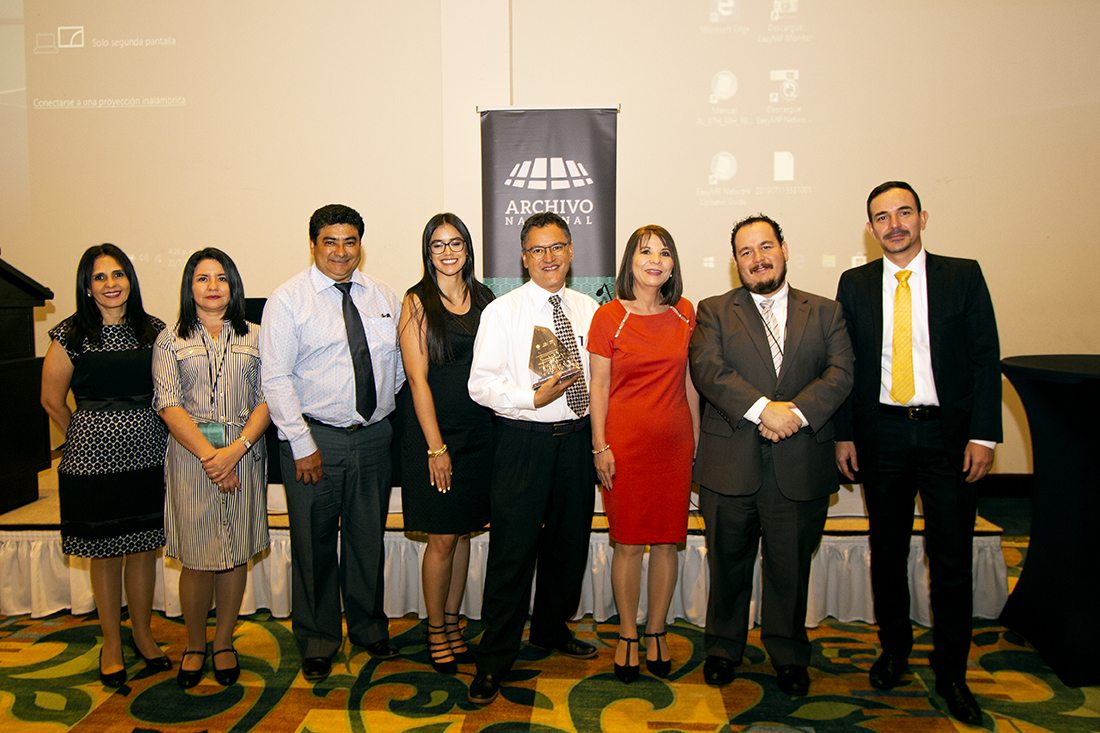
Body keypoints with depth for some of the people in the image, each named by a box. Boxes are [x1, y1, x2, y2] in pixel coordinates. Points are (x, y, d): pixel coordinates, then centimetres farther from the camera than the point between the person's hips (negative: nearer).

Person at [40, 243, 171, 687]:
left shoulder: (153, 331, 4)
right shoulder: (71, 336, -4)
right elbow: (52, 400, 4)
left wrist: (143, 432, 8)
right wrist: (86, 439, 9)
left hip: (148, 456, 3)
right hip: (94, 461, -2)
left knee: (145, 548, 10)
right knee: (105, 553, 7)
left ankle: (142, 633, 28)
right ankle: (111, 642, 24)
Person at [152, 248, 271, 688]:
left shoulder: (254, 338, 9)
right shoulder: (171, 340, 7)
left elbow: (267, 399, 1)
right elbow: (169, 405, -3)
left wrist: (235, 449, -12)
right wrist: (209, 455, -14)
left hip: (244, 453, 1)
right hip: (191, 455, -1)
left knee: (235, 554, 6)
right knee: (197, 557, 1)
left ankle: (224, 642, 24)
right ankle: (194, 646, 22)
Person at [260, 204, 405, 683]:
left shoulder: (383, 297, 8)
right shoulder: (288, 300, -5)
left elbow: (398, 363, 15)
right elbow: (276, 378, -10)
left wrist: (395, 414, 4)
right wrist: (301, 444, -14)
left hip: (374, 435, 4)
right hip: (315, 437, -3)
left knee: (369, 536, 15)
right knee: (314, 541, 7)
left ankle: (369, 627, 35)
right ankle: (317, 640, 27)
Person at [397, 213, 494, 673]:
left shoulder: (483, 299, 9)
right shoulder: (417, 302, -5)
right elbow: (418, 379, -9)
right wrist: (436, 447, -13)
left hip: (478, 432, 4)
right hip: (433, 431, -4)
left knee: (463, 533, 12)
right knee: (443, 539, 1)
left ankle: (453, 621, 27)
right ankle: (436, 630, 20)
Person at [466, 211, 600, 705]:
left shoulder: (589, 310, 9)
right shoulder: (502, 311, -3)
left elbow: (601, 375, 15)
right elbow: (480, 385, -8)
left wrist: (601, 435, 4)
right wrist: (534, 398, -19)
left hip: (577, 438, 5)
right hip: (523, 441, -4)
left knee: (570, 542, 16)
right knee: (512, 549, -3)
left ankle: (551, 627, 40)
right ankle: (495, 659, 13)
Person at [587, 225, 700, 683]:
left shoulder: (684, 313, 7)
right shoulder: (608, 317, -2)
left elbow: (689, 379, 12)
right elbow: (599, 386, -1)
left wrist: (697, 438, 10)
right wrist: (600, 447, -6)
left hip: (674, 443, 3)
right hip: (625, 443, -3)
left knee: (668, 541, 8)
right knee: (629, 543, 4)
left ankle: (656, 633, 24)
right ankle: (627, 637, 21)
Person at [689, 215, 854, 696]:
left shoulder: (824, 312, 11)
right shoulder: (714, 311, 6)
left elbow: (841, 372, -1)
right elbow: (707, 369, -9)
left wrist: (797, 412, -17)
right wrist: (762, 409, -21)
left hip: (801, 463, 1)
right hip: (731, 462, -1)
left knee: (791, 566, 11)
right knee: (728, 562, 12)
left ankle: (788, 655, 31)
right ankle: (723, 647, 31)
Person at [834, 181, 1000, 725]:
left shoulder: (963, 276, 2)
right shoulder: (855, 284, 5)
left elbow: (986, 359, -1)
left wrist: (983, 435, -8)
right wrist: (843, 435, 0)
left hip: (948, 434, -1)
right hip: (881, 434, 1)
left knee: (951, 557, 3)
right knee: (887, 552, 12)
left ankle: (951, 672, 20)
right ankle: (893, 650, 30)